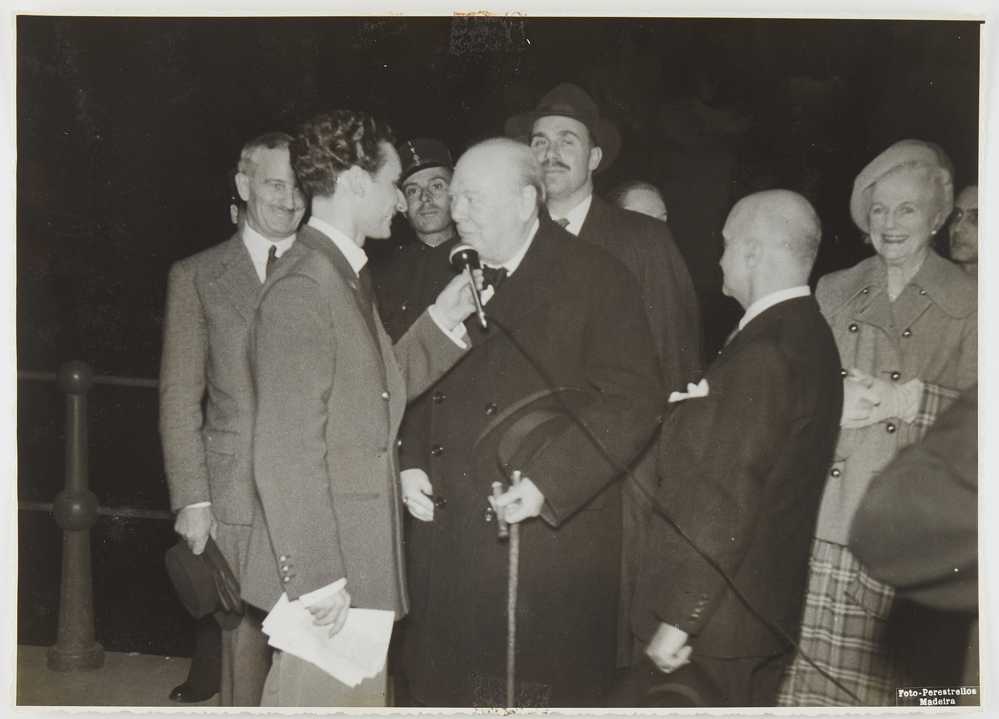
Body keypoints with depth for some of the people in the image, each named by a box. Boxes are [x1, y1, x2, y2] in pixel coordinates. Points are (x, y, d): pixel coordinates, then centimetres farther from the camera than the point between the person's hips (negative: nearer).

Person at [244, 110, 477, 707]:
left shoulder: (350, 281, 14)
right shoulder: (302, 290, -17)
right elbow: (287, 454, -21)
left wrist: (441, 321, 11)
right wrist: (317, 579, -21)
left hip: (361, 561, 10)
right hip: (327, 575, -9)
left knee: (361, 696, 17)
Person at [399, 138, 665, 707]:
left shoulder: (596, 278, -4)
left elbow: (634, 400, -11)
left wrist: (550, 483, -19)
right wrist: (407, 467, 4)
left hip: (552, 537, -5)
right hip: (447, 542, 5)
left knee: (545, 694, 2)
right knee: (444, 688, 10)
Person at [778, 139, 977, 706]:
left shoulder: (968, 302, 4)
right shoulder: (833, 292, 12)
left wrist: (909, 399, -14)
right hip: (820, 518, 2)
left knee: (885, 679, 0)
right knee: (806, 674, 0)